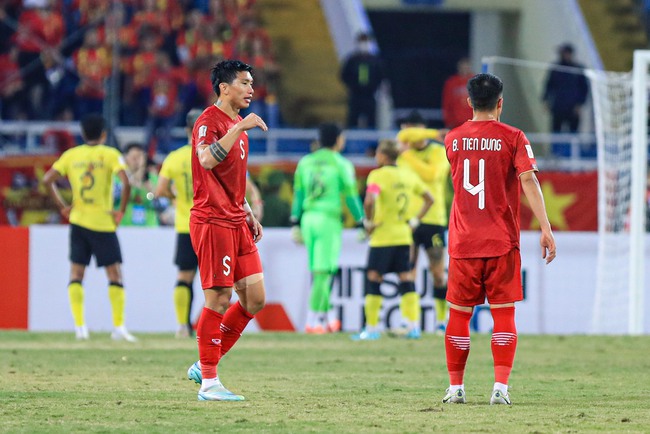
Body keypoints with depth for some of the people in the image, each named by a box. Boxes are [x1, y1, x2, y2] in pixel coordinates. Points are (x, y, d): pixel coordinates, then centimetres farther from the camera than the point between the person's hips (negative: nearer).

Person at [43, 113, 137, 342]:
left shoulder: (71, 155, 5)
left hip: (78, 221, 3)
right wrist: (121, 210, -8)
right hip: (103, 223, -3)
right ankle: (119, 327, -3)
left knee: (76, 274, 8)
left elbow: (47, 180, -1)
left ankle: (79, 325, -2)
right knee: (115, 275, 3)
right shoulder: (110, 154, -5)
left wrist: (62, 206, 6)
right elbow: (126, 183, -19)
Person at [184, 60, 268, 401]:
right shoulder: (209, 122, -10)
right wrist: (239, 127, -30)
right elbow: (207, 159, -31)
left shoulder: (237, 124, 19)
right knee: (218, 300, -7)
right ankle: (209, 382, -1)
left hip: (236, 223, 9)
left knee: (254, 299, 5)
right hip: (212, 221, -9)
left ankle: (204, 366, 15)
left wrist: (249, 215, 21)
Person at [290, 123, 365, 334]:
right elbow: (350, 196, -3)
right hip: (329, 220, -5)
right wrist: (362, 222, 3)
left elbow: (298, 195, 12)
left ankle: (327, 315, 20)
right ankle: (313, 320, -7)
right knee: (323, 271, -4)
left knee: (318, 271, 14)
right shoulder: (341, 164, -3)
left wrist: (295, 223, 16)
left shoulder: (305, 163, 11)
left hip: (308, 218, 5)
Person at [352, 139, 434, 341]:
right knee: (406, 280, 9)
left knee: (373, 279, 2)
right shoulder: (409, 175, 8)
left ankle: (371, 328, 2)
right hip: (404, 236, 6)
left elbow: (369, 201, -29)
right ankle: (414, 326, 5)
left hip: (382, 237, -6)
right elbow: (429, 199, 18)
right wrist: (414, 221, 16)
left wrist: (369, 222, -14)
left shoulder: (378, 175, -12)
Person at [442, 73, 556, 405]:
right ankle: (500, 387, -9)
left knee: (459, 315, 9)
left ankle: (455, 388, 13)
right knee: (503, 315, 1)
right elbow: (528, 181, -14)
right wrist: (546, 229, -17)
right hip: (502, 243, -2)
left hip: (463, 244, 2)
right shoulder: (512, 138, -4)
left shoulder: (453, 139, 6)